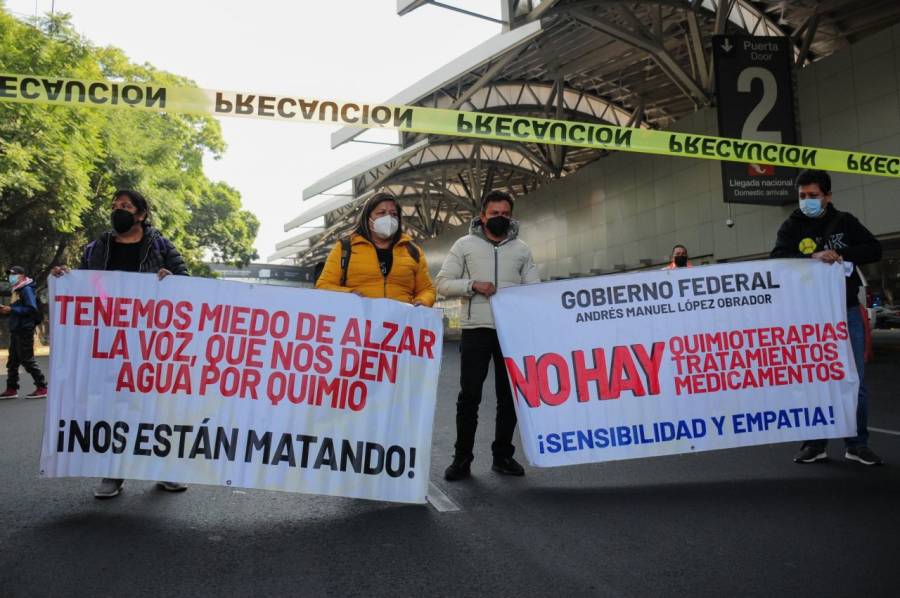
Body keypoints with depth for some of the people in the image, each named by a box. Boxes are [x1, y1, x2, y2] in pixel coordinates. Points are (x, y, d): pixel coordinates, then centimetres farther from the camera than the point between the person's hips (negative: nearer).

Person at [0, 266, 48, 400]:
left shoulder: (27, 289, -10)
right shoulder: (17, 291, 18)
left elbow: (31, 309, -20)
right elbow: (18, 309, 19)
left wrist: (12, 309, -20)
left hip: (24, 330, -9)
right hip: (16, 330, 9)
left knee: (27, 360, -7)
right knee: (12, 361, 11)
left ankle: (42, 388, -2)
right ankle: (11, 389, 18)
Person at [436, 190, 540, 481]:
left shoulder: (521, 249, 12)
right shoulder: (465, 245, 5)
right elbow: (443, 283, 2)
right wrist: (472, 285, -14)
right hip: (476, 329, -2)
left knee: (509, 395, 8)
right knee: (469, 396, -1)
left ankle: (502, 455, 22)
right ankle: (462, 459, 10)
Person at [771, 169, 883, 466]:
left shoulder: (844, 222, 6)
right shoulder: (792, 226, 2)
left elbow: (874, 250, 1)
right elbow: (778, 259, -13)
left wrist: (842, 255, -16)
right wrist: (812, 257, -30)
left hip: (847, 310, 1)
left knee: (855, 381, 3)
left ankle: (857, 444, 16)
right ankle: (815, 443, 16)